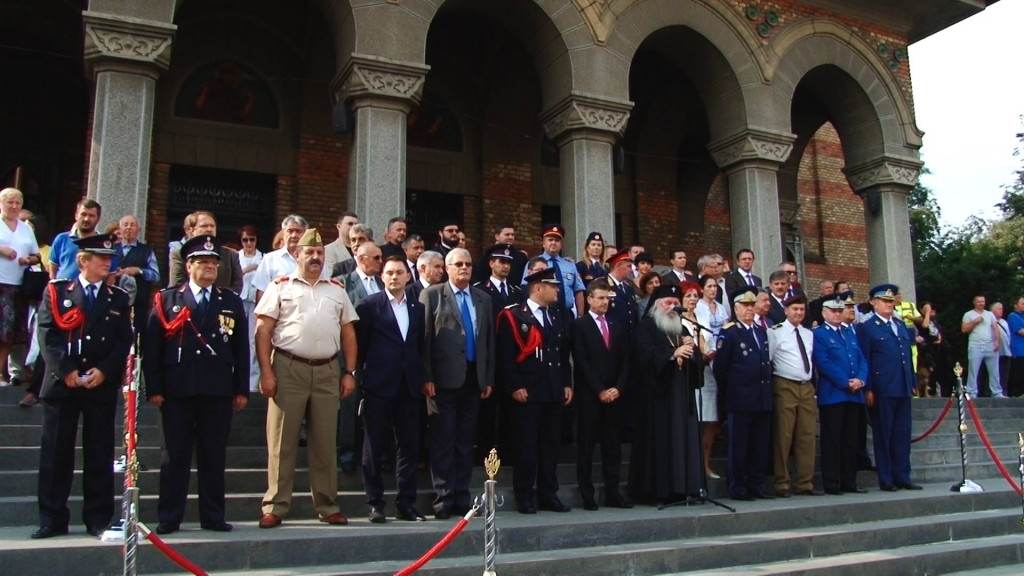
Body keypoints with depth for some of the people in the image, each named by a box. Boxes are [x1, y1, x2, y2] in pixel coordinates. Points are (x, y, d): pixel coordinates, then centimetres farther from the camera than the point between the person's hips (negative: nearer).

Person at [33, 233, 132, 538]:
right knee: (56, 454, 3)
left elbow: (124, 341, 4)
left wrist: (104, 371, -10)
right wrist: (66, 371, -12)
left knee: (99, 455, 3)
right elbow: (46, 335, -1)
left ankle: (98, 519, 11)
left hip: (103, 386, 1)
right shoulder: (56, 291, 8)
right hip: (61, 384, -1)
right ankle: (52, 519, 12)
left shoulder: (118, 299, 11)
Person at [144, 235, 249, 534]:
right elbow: (151, 346, 1)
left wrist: (242, 389, 3)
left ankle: (213, 516, 15)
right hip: (177, 390, -1)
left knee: (214, 455, 7)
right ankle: (169, 518, 14)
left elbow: (241, 348, 9)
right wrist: (154, 388, -6)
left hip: (219, 391, 1)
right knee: (175, 455, 5)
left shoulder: (231, 302, 11)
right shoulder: (167, 299, 7)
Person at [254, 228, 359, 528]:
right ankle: (274, 507, 9)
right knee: (282, 442, 1)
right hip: (288, 369, -3)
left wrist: (349, 373, 7)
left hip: (327, 372, 3)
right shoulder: (281, 287, 6)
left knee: (325, 442, 8)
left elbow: (348, 333, 14)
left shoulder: (336, 290, 16)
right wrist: (266, 373, -9)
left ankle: (327, 507, 16)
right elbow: (263, 330, 0)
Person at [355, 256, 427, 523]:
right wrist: (362, 374, 1)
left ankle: (406, 504, 15)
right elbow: (359, 343, 2)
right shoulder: (369, 305, 0)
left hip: (409, 388, 4)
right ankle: (375, 504, 12)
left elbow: (420, 345, 14)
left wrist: (422, 378, 7)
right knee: (374, 448, 3)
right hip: (379, 387, -4)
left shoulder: (418, 308, 13)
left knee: (409, 447, 6)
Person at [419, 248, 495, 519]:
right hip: (444, 379, -4)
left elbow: (489, 340, 14)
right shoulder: (431, 294, 2)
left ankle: (462, 498, 16)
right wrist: (426, 378, -10)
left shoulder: (483, 299, 15)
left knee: (466, 442, 9)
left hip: (474, 379, 4)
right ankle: (443, 499, 8)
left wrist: (489, 379, 9)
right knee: (443, 441, -1)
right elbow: (424, 338, -4)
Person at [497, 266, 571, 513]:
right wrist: (515, 387, -16)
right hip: (526, 393, -6)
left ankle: (548, 495, 19)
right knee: (526, 446, -1)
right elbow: (505, 355, -10)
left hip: (554, 393, 7)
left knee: (551, 445, 10)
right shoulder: (513, 316, -4)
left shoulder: (557, 317, 17)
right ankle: (524, 497, 8)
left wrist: (567, 384, 11)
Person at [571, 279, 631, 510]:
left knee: (613, 446, 7)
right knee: (586, 447, 0)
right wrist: (600, 391, -12)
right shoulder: (580, 325, 0)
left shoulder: (618, 327, 15)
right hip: (589, 396, -4)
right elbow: (581, 362, -8)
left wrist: (618, 388, -4)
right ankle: (587, 496, 5)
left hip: (614, 395, 5)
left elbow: (625, 361, 10)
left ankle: (613, 494, 12)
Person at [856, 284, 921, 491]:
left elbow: (908, 354, 19)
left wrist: (912, 382, 13)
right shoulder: (866, 327, -1)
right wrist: (868, 389, -11)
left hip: (903, 389, 6)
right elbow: (864, 359, -6)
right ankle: (886, 480, 7)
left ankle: (902, 476, 17)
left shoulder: (901, 324, 18)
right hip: (882, 390, -6)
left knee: (902, 434, 9)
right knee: (883, 434, 1)